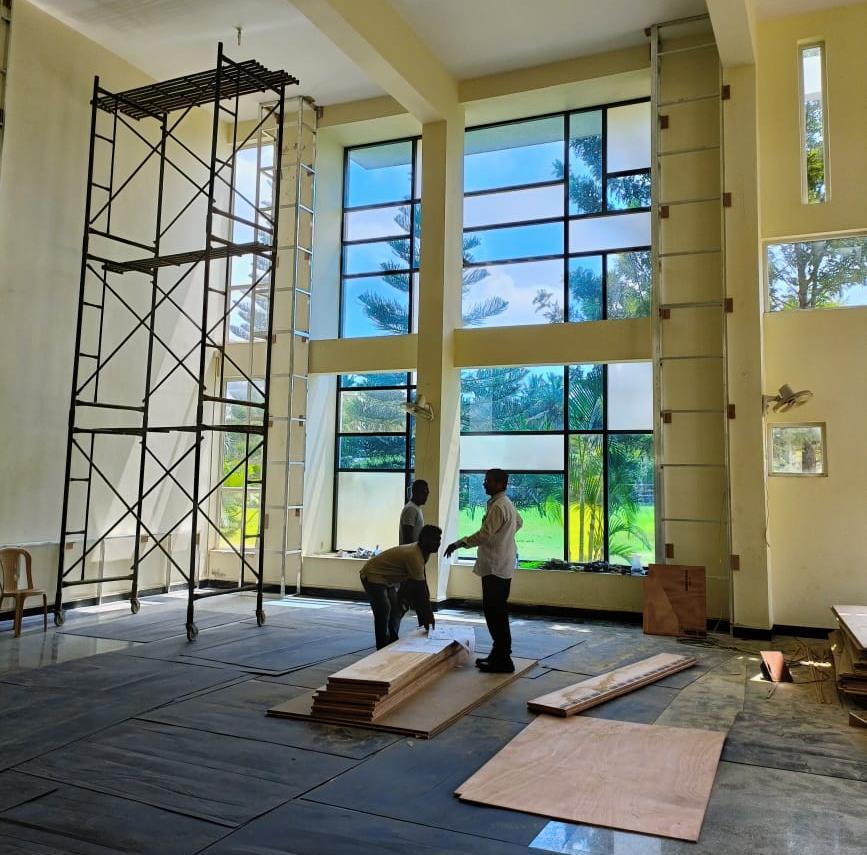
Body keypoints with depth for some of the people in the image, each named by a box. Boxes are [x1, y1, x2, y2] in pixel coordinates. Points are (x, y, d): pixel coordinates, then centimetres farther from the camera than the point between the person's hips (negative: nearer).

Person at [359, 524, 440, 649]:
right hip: (373, 575, -11)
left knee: (397, 610, 13)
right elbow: (420, 590, -29)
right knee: (383, 612, -16)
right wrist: (427, 617, -22)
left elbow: (422, 585, 5)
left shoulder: (423, 553, -1)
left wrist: (427, 613, 5)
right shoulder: (414, 556, -31)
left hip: (388, 579, 11)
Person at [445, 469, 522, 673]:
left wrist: (459, 543, -19)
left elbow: (484, 535, -24)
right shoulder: (507, 503, 14)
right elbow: (519, 522, 32)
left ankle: (502, 661, -2)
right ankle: (500, 654, 24)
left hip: (495, 567, -10)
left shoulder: (498, 507, -18)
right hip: (502, 565, 10)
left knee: (495, 613, -6)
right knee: (497, 612, 16)